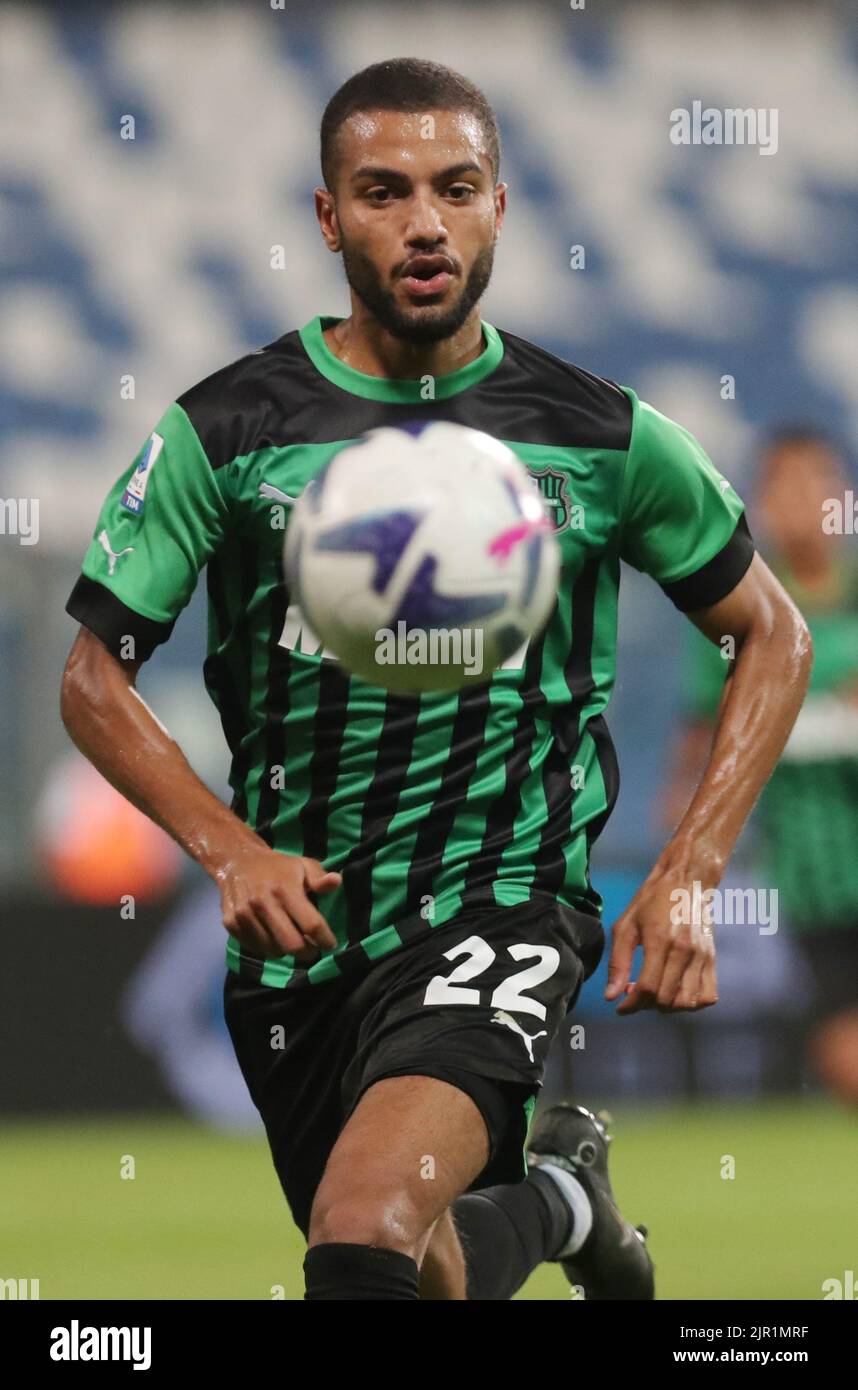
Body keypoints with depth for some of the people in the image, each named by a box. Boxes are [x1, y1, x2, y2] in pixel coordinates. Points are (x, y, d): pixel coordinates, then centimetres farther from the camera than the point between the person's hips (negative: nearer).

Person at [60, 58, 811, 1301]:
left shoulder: (603, 437, -2)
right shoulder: (226, 431, -4)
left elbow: (772, 635, 11)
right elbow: (95, 678, 2)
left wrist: (690, 876, -2)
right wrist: (229, 850, -15)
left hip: (507, 908, -3)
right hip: (298, 922, 3)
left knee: (363, 1238, -29)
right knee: (421, 1277, 15)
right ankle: (559, 1195, 47)